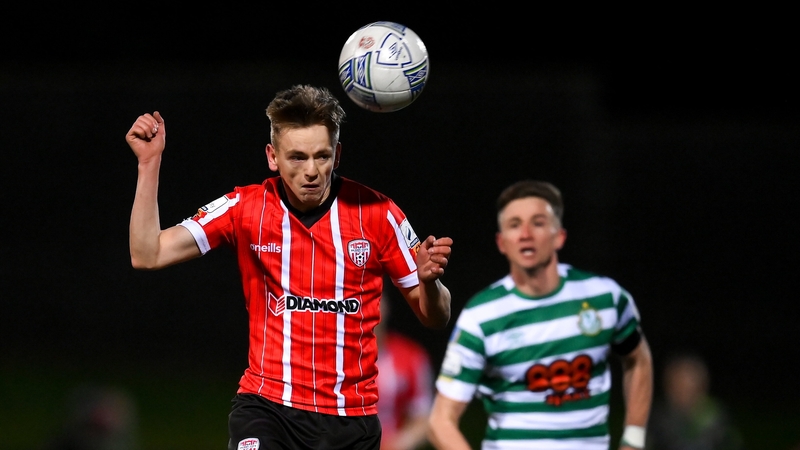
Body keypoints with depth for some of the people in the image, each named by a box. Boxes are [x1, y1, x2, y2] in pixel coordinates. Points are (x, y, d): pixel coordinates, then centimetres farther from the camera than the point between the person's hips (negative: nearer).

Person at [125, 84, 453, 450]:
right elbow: (147, 256, -5)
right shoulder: (246, 208, -1)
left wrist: (429, 280, -18)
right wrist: (149, 164, -11)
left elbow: (434, 318, 5)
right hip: (266, 407, -2)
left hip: (352, 418, 2)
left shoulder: (377, 214, -2)